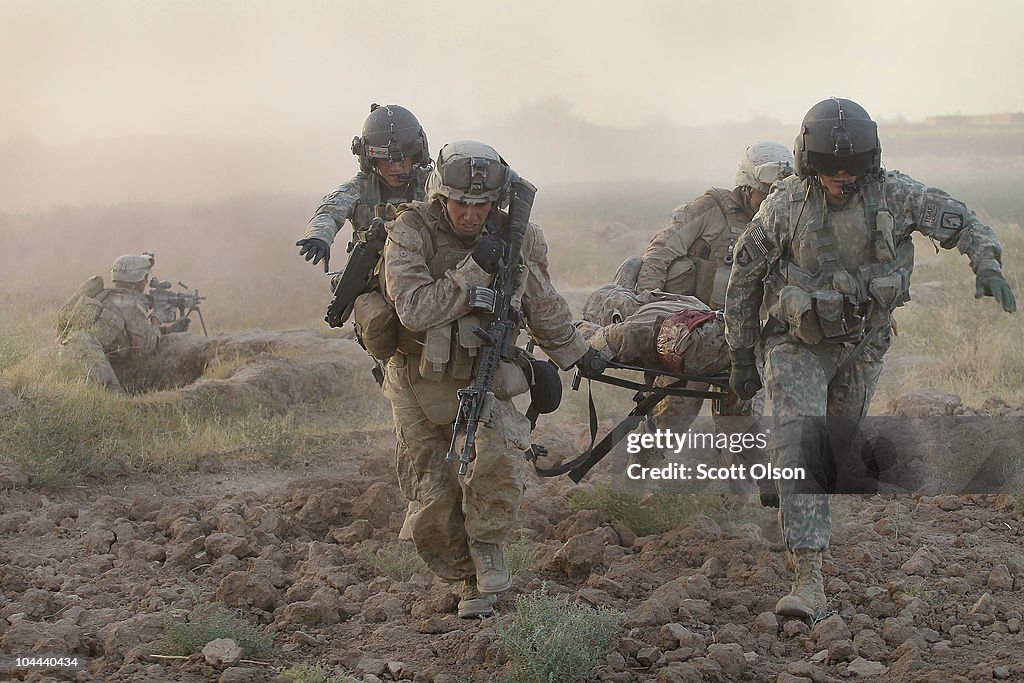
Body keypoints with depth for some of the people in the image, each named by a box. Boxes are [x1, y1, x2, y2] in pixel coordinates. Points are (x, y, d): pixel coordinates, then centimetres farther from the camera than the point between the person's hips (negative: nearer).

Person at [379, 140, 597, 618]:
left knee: (499, 454, -29)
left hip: (482, 377, 1)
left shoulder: (516, 239, -6)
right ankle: (468, 579, 25)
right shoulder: (410, 233, -17)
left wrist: (575, 353, 24)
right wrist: (474, 269, -32)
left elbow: (543, 305, 13)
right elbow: (416, 311, -29)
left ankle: (487, 546, -4)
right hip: (420, 385, -1)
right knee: (434, 503, -1)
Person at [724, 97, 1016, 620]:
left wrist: (987, 264, -30)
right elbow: (743, 280, -6)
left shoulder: (893, 194, -14)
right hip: (798, 344, -3)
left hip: (863, 346, 3)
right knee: (801, 444, -21)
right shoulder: (785, 206, -18)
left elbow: (961, 222, -8)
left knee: (838, 445, 19)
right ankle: (808, 578, -26)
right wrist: (741, 357, -1)